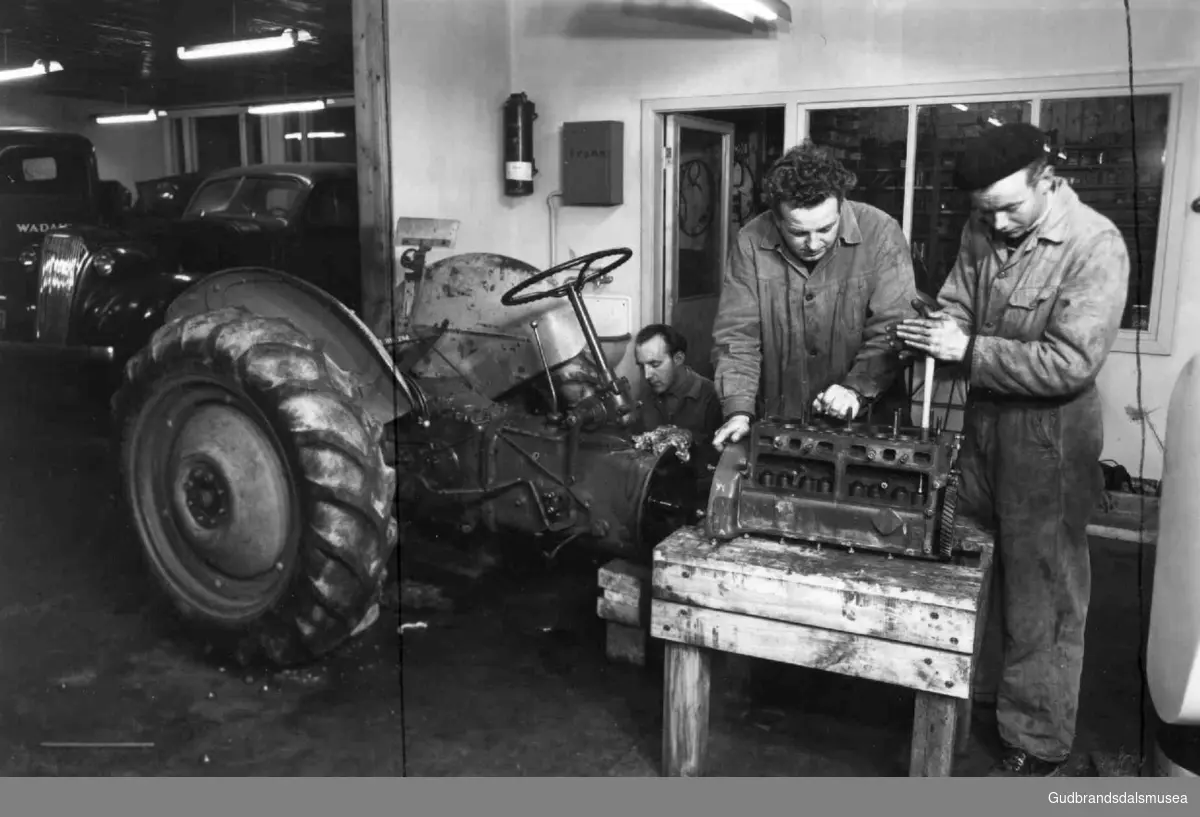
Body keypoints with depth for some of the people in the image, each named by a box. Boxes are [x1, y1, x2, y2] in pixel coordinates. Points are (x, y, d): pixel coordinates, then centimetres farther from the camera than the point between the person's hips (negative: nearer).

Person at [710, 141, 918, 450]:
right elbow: (736, 334, -6)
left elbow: (894, 328, -12)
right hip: (777, 422, 1)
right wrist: (738, 410, -18)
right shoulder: (751, 243, -6)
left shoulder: (880, 233, -10)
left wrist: (857, 388, -27)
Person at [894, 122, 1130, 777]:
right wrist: (941, 330, -16)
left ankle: (1038, 743, 22)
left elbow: (1070, 363, -23)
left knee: (1041, 596, 5)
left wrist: (969, 351, -25)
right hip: (980, 419, 6)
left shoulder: (1095, 246, -18)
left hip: (1048, 434, -6)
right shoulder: (982, 230, 0)